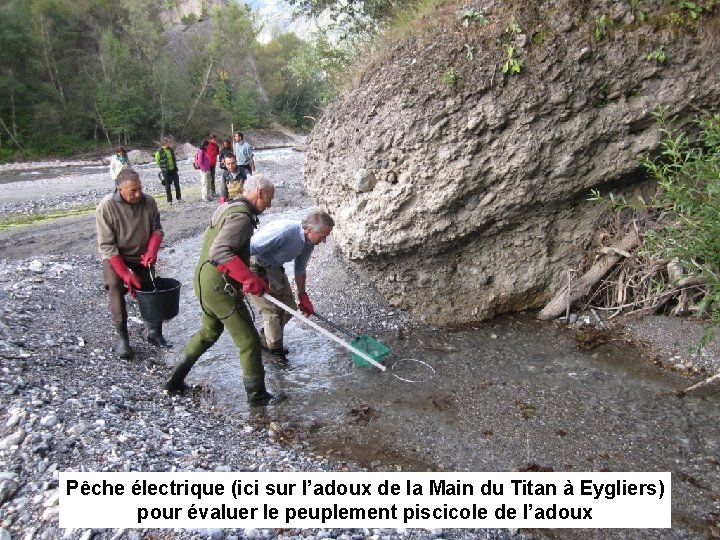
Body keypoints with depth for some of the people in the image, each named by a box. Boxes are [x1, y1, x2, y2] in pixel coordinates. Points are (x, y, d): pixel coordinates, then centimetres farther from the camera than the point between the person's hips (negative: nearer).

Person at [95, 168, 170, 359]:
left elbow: (157, 230, -4)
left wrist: (151, 252, -23)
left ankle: (154, 332, 21)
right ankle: (122, 337, -3)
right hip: (115, 258, -3)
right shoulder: (106, 207, -25)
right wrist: (125, 273, -28)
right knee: (116, 289, -17)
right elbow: (107, 246, -23)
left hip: (142, 257, 3)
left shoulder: (149, 202, -16)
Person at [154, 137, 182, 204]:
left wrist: (175, 167, 12)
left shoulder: (171, 150, 4)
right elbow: (157, 161, -1)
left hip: (173, 170, 4)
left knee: (177, 184, 4)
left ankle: (179, 198, 16)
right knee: (168, 186, 3)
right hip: (166, 171, -4)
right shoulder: (160, 151, -11)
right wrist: (162, 168, 3)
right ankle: (169, 200, 11)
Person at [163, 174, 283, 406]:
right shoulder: (242, 216, -19)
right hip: (219, 286, -10)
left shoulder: (226, 208, 12)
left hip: (203, 279, 10)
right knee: (248, 339, 2)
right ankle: (257, 394, 15)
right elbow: (219, 252, -30)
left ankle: (176, 380, 36)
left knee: (210, 331, 28)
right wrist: (250, 279, -30)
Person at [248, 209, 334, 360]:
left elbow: (300, 269, 8)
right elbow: (249, 249, -32)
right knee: (273, 311, -9)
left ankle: (266, 339, 33)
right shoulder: (283, 232, -35)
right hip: (253, 267, -8)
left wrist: (302, 296, 14)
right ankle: (275, 352, 12)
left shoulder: (309, 242, -8)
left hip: (273, 267, 8)